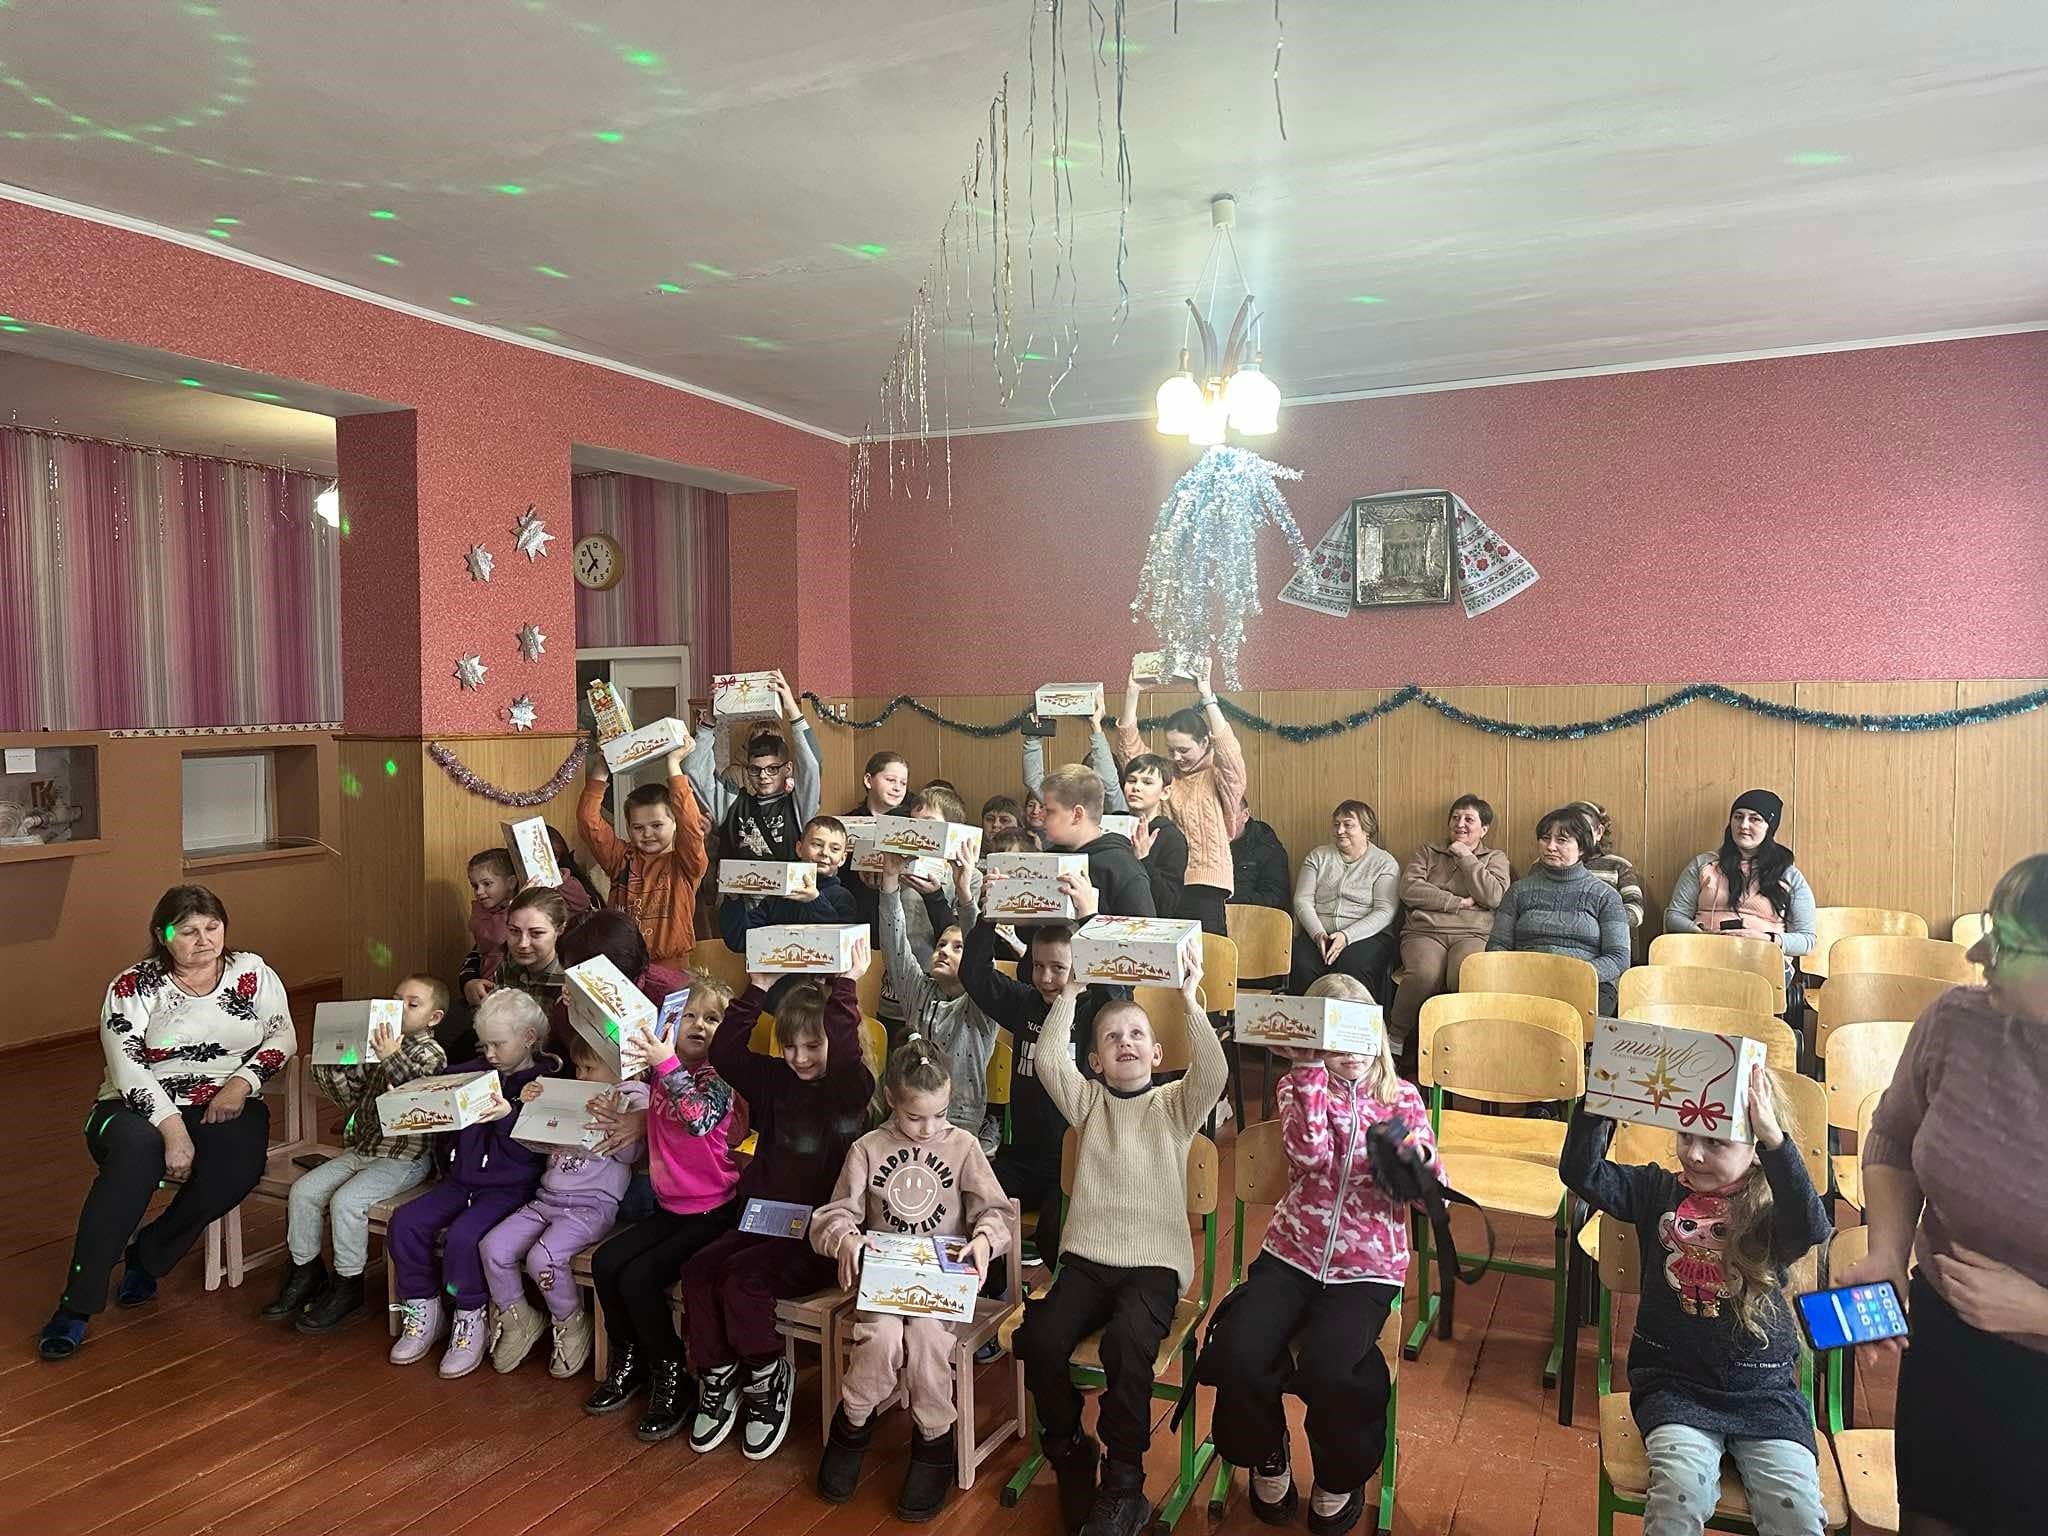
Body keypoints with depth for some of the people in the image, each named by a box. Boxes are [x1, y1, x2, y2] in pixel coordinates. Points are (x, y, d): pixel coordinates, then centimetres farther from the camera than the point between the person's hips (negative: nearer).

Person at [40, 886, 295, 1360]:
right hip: (142, 1109, -1)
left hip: (226, 1107, 2)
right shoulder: (133, 987, -2)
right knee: (136, 1148, -38)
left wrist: (242, 1082, -13)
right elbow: (126, 1067, -13)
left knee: (238, 1166, -32)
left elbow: (282, 1036, 6)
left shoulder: (252, 973, 6)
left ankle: (148, 1256, -5)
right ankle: (77, 1304, -29)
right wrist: (172, 1127, -26)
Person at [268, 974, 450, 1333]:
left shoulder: (431, 1054, -10)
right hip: (363, 1148, 8)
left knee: (346, 1200, -23)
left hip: (404, 1158, -8)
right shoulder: (378, 1047, 11)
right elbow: (352, 1095, 11)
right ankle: (306, 1273, 15)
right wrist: (331, 1063, -3)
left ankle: (347, 1287, -5)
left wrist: (392, 1059, -35)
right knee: (303, 1190, -1)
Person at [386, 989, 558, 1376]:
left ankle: (469, 1321, -5)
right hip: (460, 1179, 7)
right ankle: (423, 1312, 5)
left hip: (509, 1187, -7)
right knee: (405, 1221, -12)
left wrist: (508, 1116, -33)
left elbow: (530, 1150, -16)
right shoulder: (473, 1073, 12)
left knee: (463, 1236, -28)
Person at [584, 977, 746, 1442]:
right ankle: (629, 1362, 13)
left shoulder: (721, 1079, -14)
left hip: (714, 1212, -7)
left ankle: (673, 1380, 0)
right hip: (669, 1207, 7)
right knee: (605, 1262, -9)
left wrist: (668, 1065, -42)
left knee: (639, 1277, -19)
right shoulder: (660, 1070, 6)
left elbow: (699, 1119, -34)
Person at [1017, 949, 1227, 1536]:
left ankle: (1123, 1484, -12)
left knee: (1126, 1342, -31)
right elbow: (1048, 1060, -4)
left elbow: (1213, 1072, -11)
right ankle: (1070, 1455, 4)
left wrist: (1190, 1000, -18)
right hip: (1086, 1257, 2)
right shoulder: (1087, 1102, 13)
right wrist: (1069, 995, -6)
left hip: (1154, 1263, -2)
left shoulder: (1175, 1105, 9)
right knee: (1041, 1338, -23)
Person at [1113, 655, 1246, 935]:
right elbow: (1129, 746, 7)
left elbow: (1228, 749, -19)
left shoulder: (1219, 777, 1)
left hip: (1207, 884, -4)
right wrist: (1132, 693, -2)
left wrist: (1207, 696, -22)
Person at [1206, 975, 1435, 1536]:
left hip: (1367, 1266, -1)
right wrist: (1310, 1068, -19)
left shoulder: (1403, 1098, 4)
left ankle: (1340, 1481, 6)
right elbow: (1311, 1155, -18)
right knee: (1235, 1356, -22)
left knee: (1325, 1369, -28)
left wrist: (1417, 1163, -25)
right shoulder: (1300, 1088, 2)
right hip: (1293, 1253, 1)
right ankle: (1268, 1462, 12)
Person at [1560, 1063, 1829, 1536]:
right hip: (1674, 1384, 0)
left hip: (1763, 1390, 0)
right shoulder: (1660, 1192, 5)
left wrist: (1775, 1139, -34)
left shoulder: (1769, 1211, -1)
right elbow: (1581, 1173, -6)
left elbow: (1812, 1228, -24)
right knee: (1681, 1490, -26)